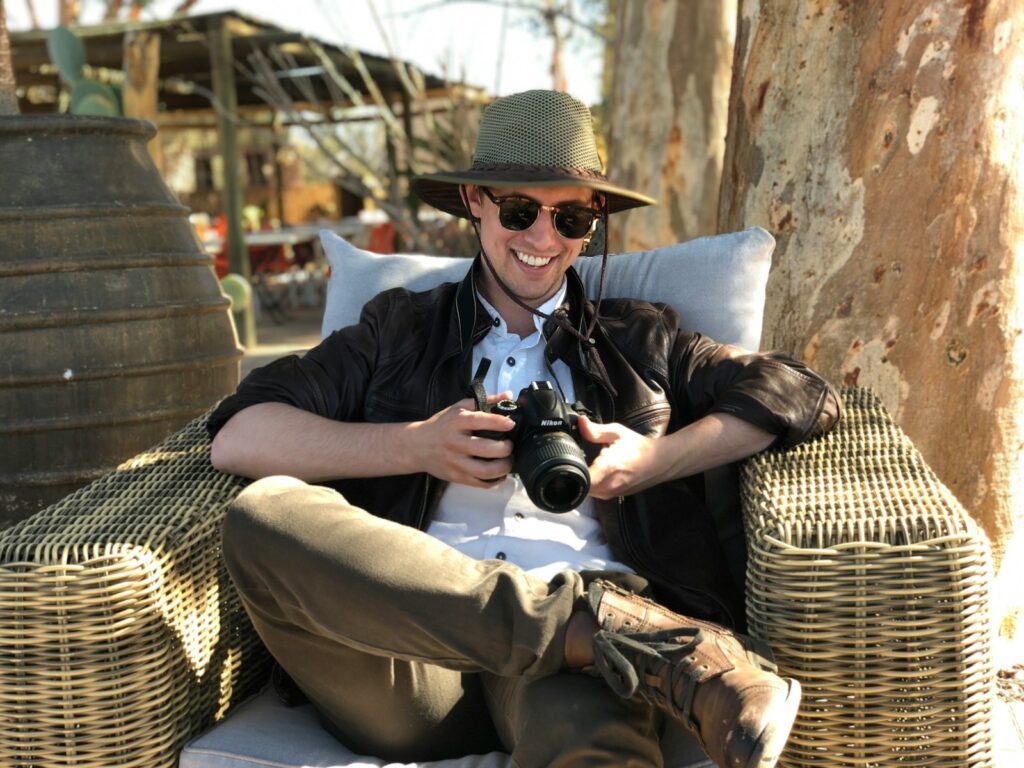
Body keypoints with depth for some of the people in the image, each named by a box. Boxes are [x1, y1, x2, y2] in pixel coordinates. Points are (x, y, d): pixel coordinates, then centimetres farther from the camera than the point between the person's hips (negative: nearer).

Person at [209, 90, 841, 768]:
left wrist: (656, 461, -2)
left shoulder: (639, 339, 25)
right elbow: (238, 437, 8)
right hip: (415, 643, 6)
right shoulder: (401, 328, 22)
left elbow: (807, 396, 12)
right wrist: (416, 445, -5)